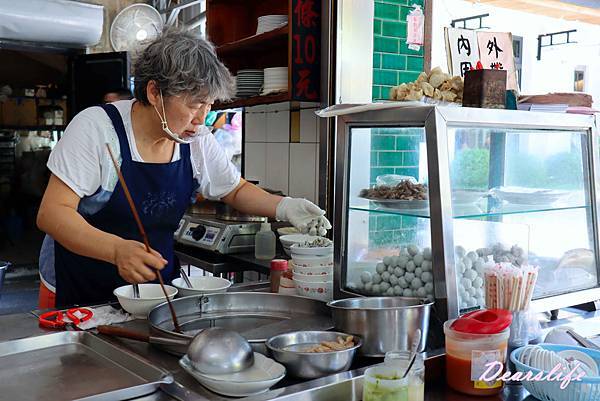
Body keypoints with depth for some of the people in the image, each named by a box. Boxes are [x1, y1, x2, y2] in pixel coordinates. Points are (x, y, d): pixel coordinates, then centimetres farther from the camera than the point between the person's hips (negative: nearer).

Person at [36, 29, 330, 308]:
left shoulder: (198, 141, -3)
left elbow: (237, 191, 12)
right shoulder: (96, 127, -17)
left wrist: (283, 207, -8)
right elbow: (51, 213, -21)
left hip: (157, 284, 4)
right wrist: (117, 249, -38)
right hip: (80, 290, -3)